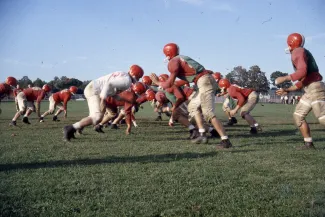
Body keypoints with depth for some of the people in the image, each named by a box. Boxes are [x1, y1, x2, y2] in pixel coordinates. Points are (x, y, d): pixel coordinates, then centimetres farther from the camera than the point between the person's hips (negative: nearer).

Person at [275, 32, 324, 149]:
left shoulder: (298, 52, -8)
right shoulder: (300, 54, 23)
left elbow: (302, 72, -25)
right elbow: (302, 82, 24)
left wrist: (284, 78, -17)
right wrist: (287, 90, 24)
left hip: (315, 88, -10)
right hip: (310, 90, 10)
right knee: (298, 115, 12)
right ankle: (309, 143, 14)